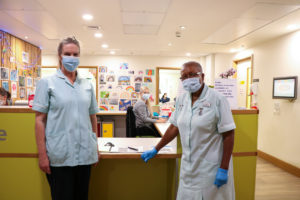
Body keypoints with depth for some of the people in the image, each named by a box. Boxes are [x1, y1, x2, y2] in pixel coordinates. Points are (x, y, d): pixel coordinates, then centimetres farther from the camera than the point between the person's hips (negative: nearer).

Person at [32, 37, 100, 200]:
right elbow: (40, 120, -4)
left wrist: (96, 147, 11)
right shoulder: (47, 83, -1)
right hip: (59, 156, -3)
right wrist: (42, 154, -7)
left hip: (85, 154, 4)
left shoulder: (87, 85, 8)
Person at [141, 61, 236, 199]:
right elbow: (174, 128, 10)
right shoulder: (181, 100, 3)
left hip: (211, 168, -5)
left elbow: (228, 135, -13)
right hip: (188, 166, 5)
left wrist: (224, 169, -14)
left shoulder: (217, 100, -13)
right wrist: (156, 150, 12)